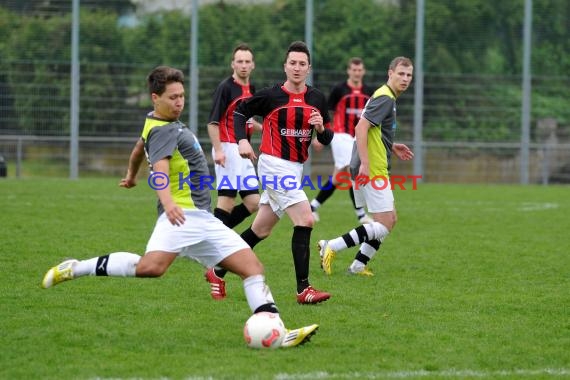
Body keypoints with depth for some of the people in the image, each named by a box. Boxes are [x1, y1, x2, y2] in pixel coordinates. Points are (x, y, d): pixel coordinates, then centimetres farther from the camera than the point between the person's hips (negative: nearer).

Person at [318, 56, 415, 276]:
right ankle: (331, 247, -10)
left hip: (371, 168, 10)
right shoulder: (385, 98, -14)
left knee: (389, 220, 15)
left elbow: (374, 133, 28)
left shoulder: (386, 97, 18)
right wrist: (365, 164, -28)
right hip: (373, 169, -10)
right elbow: (361, 127, -24)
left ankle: (358, 266, 14)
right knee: (384, 224, -9)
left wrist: (392, 148, 18)